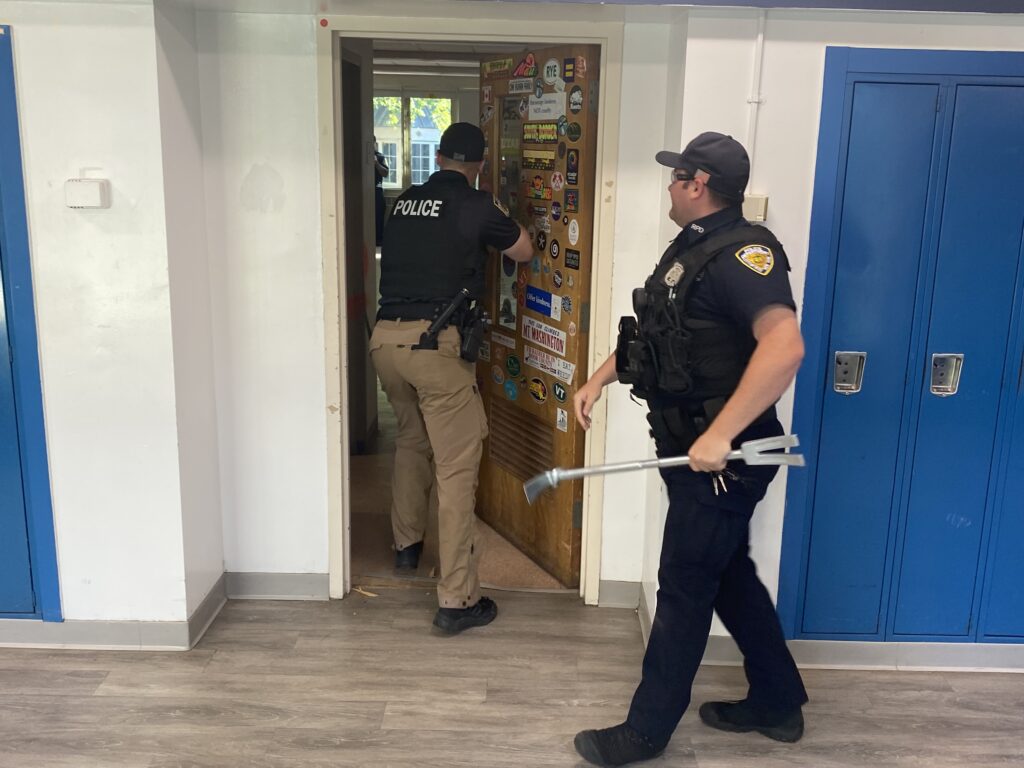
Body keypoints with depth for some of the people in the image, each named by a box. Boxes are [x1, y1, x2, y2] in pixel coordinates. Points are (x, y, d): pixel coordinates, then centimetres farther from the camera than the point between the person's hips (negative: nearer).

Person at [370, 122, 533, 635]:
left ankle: (406, 543, 43)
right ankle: (457, 600, -2)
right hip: (435, 343, -6)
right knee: (457, 466, -2)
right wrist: (500, 214, 30)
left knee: (411, 439, 28)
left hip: (386, 337, 7)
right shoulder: (476, 207, -3)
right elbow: (524, 252, 12)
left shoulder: (403, 203, 13)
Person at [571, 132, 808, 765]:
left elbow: (785, 346, -35)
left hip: (721, 457, -10)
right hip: (693, 449, 10)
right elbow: (652, 334, 23)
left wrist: (720, 434, -37)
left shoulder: (742, 254, -20)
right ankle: (778, 703, 36)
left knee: (684, 588, 2)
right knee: (730, 575, 19)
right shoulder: (692, 247, 12)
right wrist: (600, 378, 15)